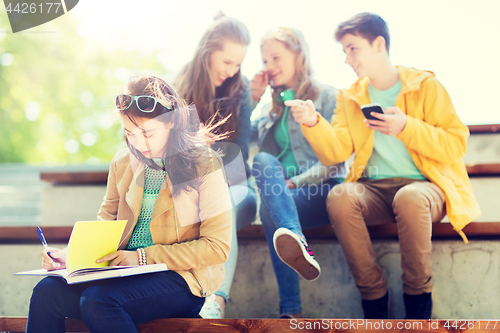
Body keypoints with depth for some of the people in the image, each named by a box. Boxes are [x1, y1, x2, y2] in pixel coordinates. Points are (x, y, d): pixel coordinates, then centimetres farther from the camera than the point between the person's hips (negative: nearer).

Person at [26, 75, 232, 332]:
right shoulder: (123, 163, 12)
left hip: (182, 278, -5)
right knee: (46, 292, -21)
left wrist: (142, 257, -14)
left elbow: (217, 246, -9)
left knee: (97, 300, -31)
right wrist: (72, 255, -4)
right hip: (126, 272, 5)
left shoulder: (204, 164, -5)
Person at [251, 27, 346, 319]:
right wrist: (252, 100, 12)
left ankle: (291, 311, -48)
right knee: (264, 160, -33)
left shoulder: (327, 96, 8)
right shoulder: (272, 107, 26)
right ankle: (299, 247, -57)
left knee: (269, 207, -35)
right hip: (283, 194, 4)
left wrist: (294, 182, -14)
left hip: (324, 190, -4)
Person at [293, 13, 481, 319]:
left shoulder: (426, 85, 5)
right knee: (340, 197, -31)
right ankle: (374, 300, -19)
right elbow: (335, 153, 5)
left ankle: (418, 302, -17)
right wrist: (314, 123, -13)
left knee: (409, 198, -39)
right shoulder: (350, 97, 16)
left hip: (425, 186, -3)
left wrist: (407, 128, -14)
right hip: (374, 190, 3)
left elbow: (456, 145, -2)